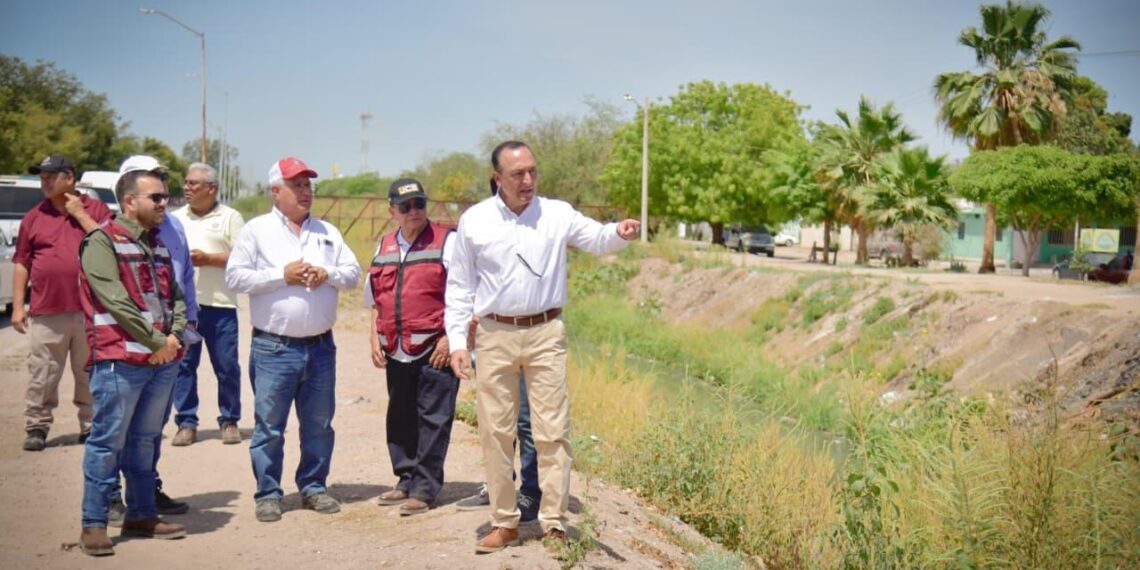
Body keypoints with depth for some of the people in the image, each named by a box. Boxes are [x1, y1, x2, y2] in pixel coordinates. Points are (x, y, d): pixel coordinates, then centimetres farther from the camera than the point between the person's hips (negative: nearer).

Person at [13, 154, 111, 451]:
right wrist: (17, 307, 5)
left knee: (91, 373, 7)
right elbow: (21, 264, 10)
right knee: (41, 375, 2)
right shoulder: (35, 217, 10)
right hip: (45, 313, 1)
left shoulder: (96, 209, 5)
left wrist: (81, 214, -8)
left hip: (89, 311, -1)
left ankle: (91, 427, 17)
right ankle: (36, 428, 11)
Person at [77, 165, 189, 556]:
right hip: (120, 361, -7)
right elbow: (115, 300, -15)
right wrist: (156, 340, -14)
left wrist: (175, 335, -1)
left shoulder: (158, 243, 17)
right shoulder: (102, 241, -7)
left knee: (146, 440, 15)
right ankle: (93, 524, 8)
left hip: (163, 360, 7)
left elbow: (175, 295, 17)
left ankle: (141, 515, 24)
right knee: (108, 442, -1)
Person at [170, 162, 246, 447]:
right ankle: (186, 423, 12)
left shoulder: (230, 217, 4)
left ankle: (230, 421, 14)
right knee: (182, 364, 3)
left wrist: (208, 258, -12)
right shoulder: (176, 218, 15)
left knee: (227, 366, 1)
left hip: (219, 305, -3)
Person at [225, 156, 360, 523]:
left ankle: (313, 487, 24)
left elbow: (353, 273, 12)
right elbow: (235, 276, -6)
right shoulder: (257, 230, 0)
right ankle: (267, 494, 13)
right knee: (269, 426, 1)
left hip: (320, 346, 4)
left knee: (319, 424, 11)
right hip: (273, 347, -4)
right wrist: (282, 275, -13)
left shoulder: (327, 232, 13)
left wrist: (327, 274, -8)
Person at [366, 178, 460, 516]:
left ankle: (425, 489, 5)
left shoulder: (446, 242, -3)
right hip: (396, 351, 6)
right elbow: (375, 298, 22)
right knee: (400, 418, 13)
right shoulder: (384, 248, 15)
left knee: (433, 420, -2)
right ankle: (407, 480, 25)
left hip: (435, 350, -6)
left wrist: (450, 338, -13)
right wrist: (375, 338, 12)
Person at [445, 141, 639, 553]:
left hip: (545, 333, -1)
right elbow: (459, 286, 5)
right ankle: (504, 523, 19)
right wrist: (457, 341, -1)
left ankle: (554, 522, 8)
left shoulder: (558, 214, 1)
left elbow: (597, 239, -11)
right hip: (494, 335, 1)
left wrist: (619, 233, -35)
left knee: (552, 430, 0)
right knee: (496, 431, 7)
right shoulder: (474, 221, 2)